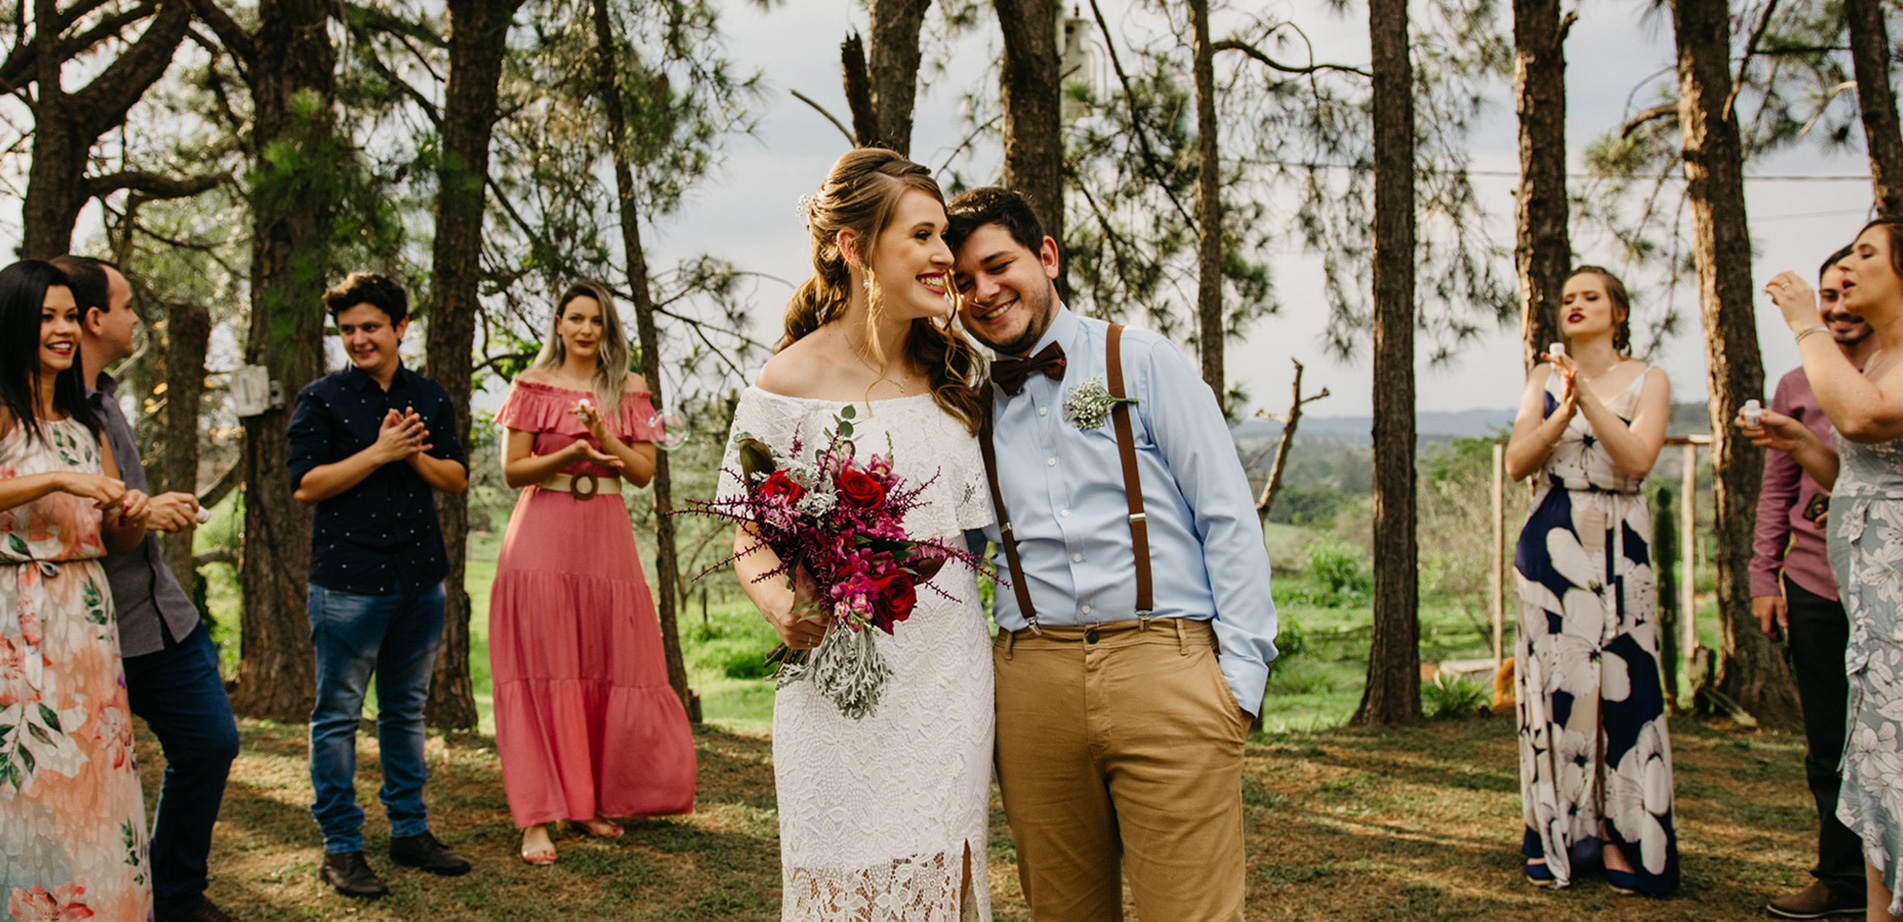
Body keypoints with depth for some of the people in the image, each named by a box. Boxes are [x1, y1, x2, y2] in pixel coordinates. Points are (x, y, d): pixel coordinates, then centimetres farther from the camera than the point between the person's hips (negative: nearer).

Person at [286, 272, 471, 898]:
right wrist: (380, 452, -14)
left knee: (406, 709, 13)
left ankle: (409, 831, 23)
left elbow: (456, 478, 10)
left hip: (420, 577, 5)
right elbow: (306, 485, -9)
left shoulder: (430, 399, 11)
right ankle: (340, 847, 8)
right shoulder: (320, 399, -2)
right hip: (348, 581, -4)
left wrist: (415, 455, -9)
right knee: (338, 715, 0)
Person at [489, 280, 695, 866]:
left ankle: (590, 802, 18)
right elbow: (512, 470, -1)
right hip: (542, 535, -3)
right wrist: (570, 453, -16)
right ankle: (537, 820, -6)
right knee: (542, 673, -6)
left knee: (610, 670, 3)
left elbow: (643, 472, 5)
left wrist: (605, 439, -12)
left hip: (606, 537, 3)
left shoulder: (629, 392, 11)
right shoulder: (533, 386, 5)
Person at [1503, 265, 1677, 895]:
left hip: (1619, 544, -1)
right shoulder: (1546, 376, 8)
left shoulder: (1648, 382, 3)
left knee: (1621, 682, -4)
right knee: (1556, 679, 1)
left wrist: (1587, 396, -20)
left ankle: (1619, 838, 3)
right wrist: (1563, 410, -15)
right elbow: (1517, 463, -2)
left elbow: (1636, 458, -13)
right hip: (1551, 542, 1)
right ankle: (1556, 837, 9)